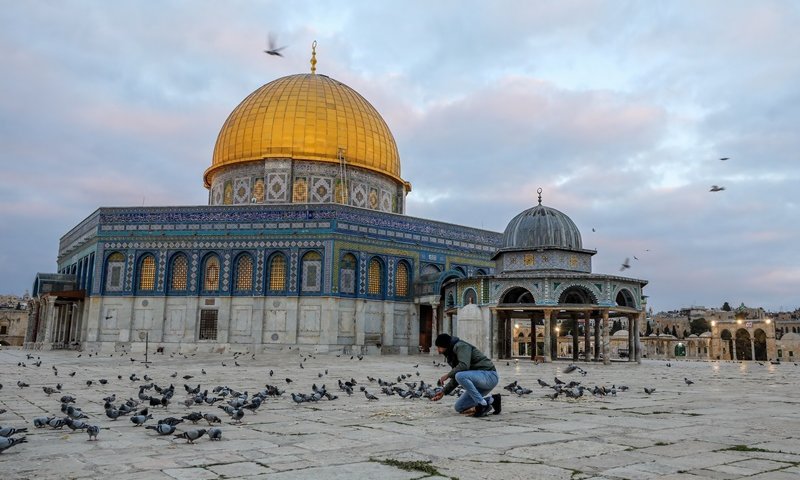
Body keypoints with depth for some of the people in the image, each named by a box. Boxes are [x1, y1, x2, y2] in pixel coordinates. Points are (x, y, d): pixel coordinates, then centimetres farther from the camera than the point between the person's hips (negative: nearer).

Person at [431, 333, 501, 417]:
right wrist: (443, 392, 14)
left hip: (489, 376, -10)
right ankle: (491, 400, 9)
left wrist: (447, 375, -17)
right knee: (459, 407, 5)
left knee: (460, 376, -34)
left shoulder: (461, 346, -13)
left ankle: (483, 405, -22)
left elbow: (464, 366, -29)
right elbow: (455, 378, 21)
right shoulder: (452, 354, 15)